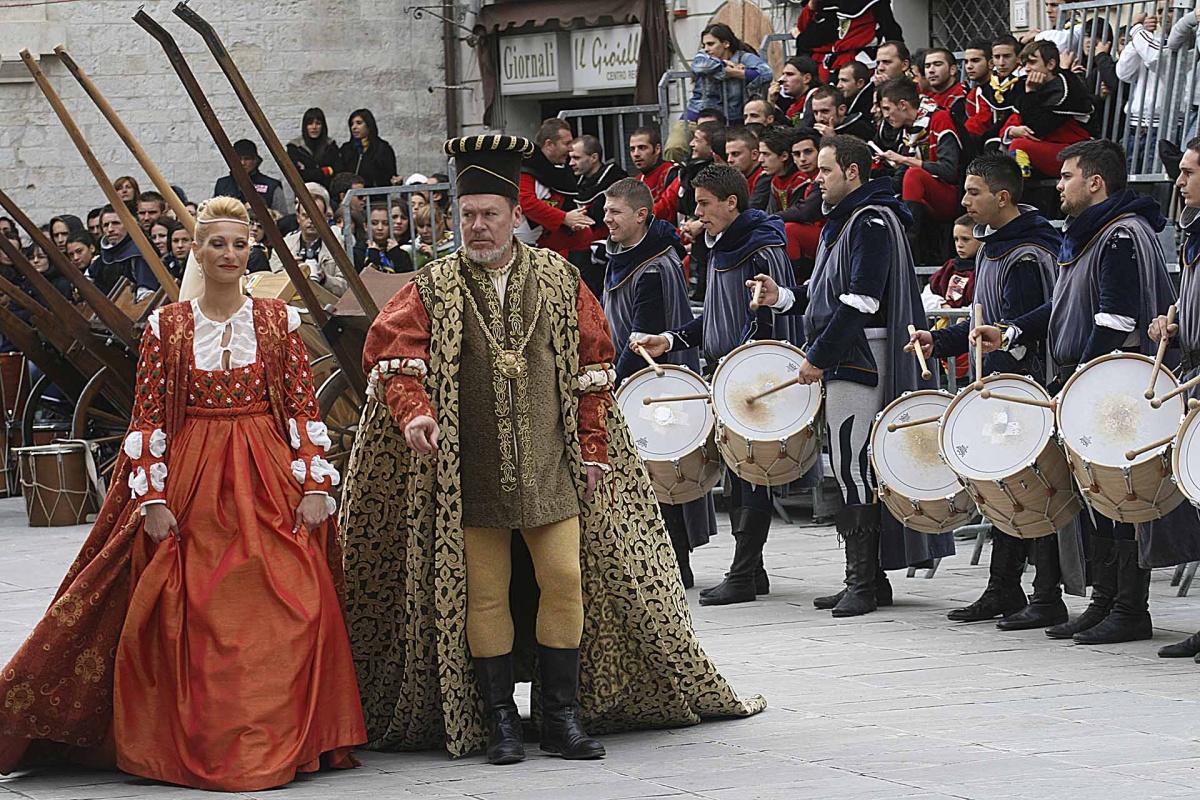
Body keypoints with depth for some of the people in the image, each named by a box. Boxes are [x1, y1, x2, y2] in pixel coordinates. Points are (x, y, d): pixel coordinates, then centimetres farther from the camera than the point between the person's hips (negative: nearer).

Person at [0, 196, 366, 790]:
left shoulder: (278, 320, 6)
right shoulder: (166, 325, 4)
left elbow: (303, 407, 4)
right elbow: (148, 417, 2)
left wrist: (314, 485, -5)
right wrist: (153, 497, -6)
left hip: (268, 483, 0)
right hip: (190, 483, 0)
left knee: (283, 614, -6)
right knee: (191, 618, -1)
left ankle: (275, 741, 2)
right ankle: (197, 746, 8)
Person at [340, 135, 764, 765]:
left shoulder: (559, 280, 6)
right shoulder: (433, 290, 1)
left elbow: (591, 366, 9)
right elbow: (392, 354, -8)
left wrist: (593, 449, 4)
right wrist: (414, 413, -26)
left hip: (549, 468, 1)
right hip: (469, 473, -1)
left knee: (566, 582, -3)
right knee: (484, 593, 1)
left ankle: (563, 716, 8)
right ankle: (499, 721, 11)